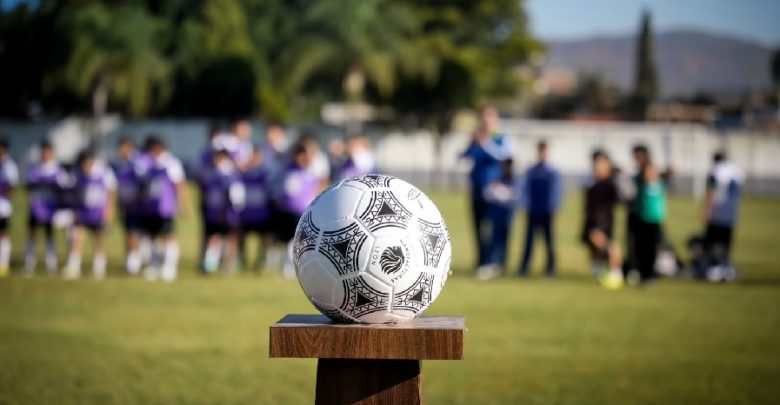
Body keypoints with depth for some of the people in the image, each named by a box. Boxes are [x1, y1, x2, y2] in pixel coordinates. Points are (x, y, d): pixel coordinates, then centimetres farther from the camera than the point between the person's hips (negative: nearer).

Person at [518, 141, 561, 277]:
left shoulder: (553, 172, 1)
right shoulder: (530, 172, 4)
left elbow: (556, 192, 1)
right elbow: (524, 190, 7)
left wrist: (552, 208, -7)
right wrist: (527, 205, -3)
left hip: (547, 213, -1)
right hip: (532, 213, 1)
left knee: (549, 240, 3)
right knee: (529, 240, 0)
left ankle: (550, 268, 9)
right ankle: (523, 268, 1)